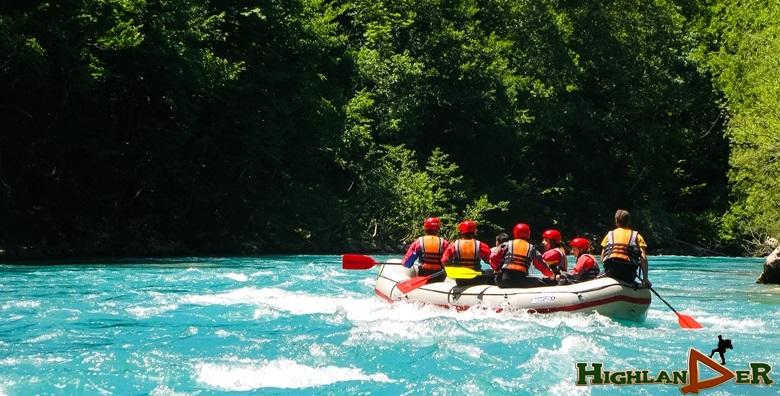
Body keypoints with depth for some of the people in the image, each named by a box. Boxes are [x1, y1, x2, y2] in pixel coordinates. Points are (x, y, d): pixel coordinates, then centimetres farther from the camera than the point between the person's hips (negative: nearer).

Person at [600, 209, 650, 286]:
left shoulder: (609, 235, 18)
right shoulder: (636, 236, 13)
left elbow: (602, 258, 12)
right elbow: (643, 258, 0)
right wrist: (645, 278, 0)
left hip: (610, 273, 1)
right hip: (628, 274, -1)